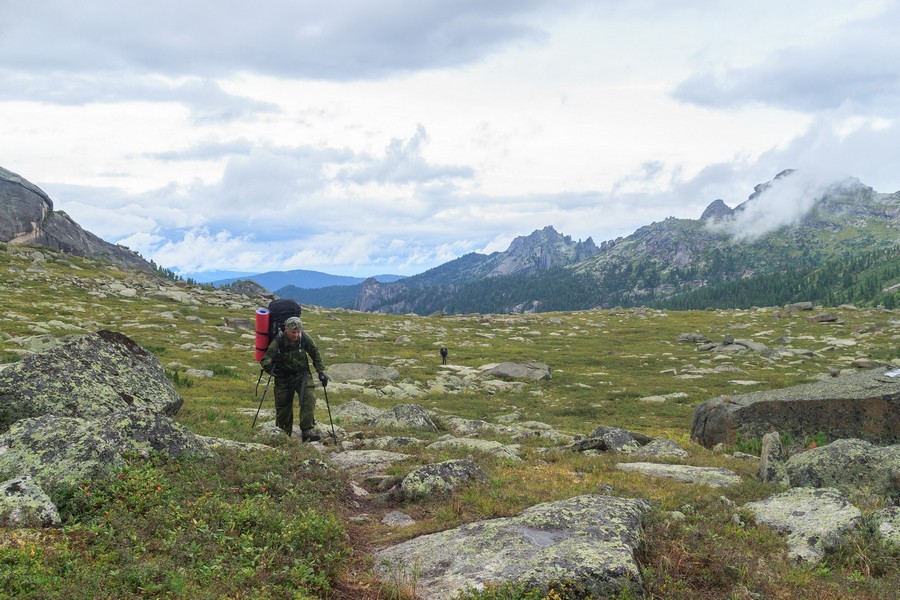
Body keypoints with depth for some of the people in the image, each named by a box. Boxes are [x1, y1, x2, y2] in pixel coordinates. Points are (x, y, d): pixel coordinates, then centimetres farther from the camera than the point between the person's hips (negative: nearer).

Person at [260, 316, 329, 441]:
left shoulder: (304, 338, -11)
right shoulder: (278, 341, -19)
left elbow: (315, 354, 5)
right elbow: (264, 360, -19)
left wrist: (321, 372, 1)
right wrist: (271, 362, -41)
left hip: (301, 374, 1)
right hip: (283, 377, -1)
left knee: (309, 397, -20)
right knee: (283, 405, 2)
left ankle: (307, 431, -20)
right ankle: (283, 434, 23)